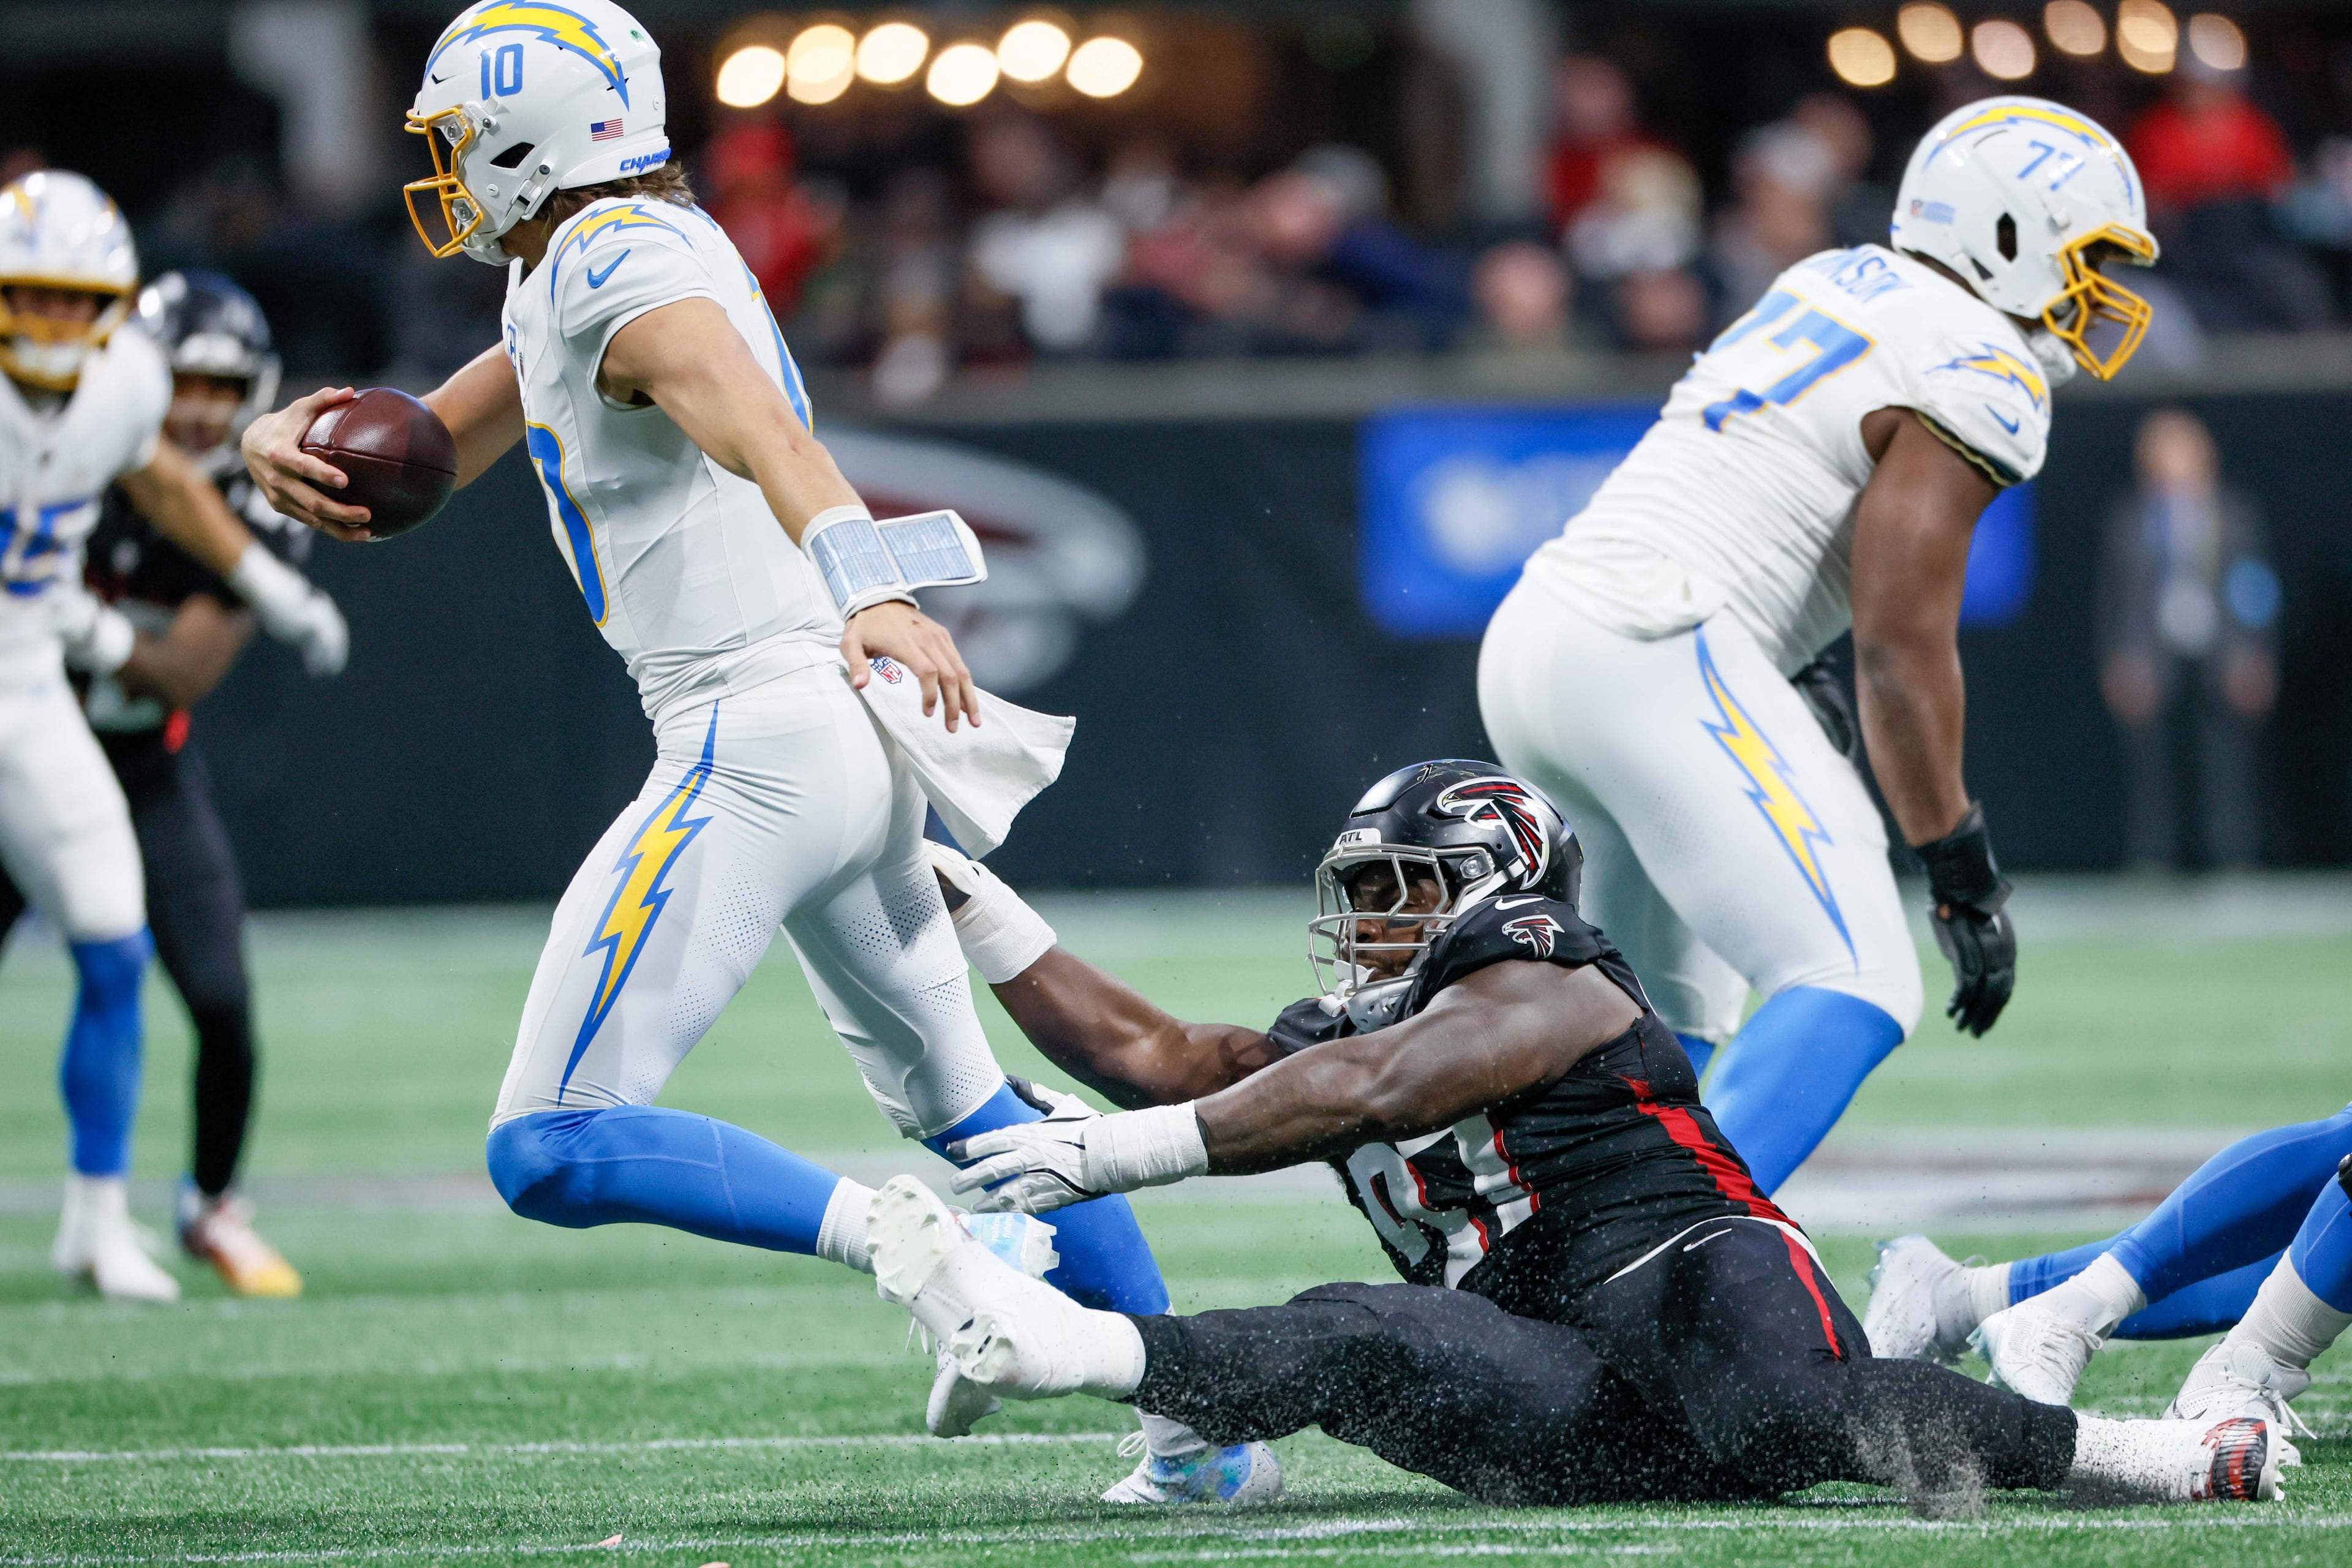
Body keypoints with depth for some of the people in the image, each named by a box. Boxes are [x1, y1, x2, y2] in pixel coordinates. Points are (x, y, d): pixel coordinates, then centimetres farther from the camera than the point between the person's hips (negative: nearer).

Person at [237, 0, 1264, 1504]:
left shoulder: (615, 267, -12)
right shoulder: (573, 278, 19)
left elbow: (763, 430, -31)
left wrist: (868, 591, -49)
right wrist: (293, 439, 0)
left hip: (758, 738, -10)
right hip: (855, 745, 10)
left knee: (555, 1151, -11)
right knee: (957, 1098, 24)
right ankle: (1207, 1425, 24)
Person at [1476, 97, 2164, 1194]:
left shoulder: (1837, 285, 20)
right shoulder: (1977, 375, -7)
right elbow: (1903, 643, -12)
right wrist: (1961, 872, -8)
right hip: (1654, 656, -10)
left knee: (1674, 1012, 22)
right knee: (1857, 989, -14)